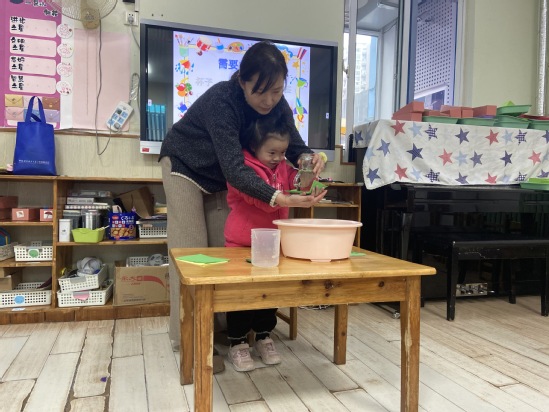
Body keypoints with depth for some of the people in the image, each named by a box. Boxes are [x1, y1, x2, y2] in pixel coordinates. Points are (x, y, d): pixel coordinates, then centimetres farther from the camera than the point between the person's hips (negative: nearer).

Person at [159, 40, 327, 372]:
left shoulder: (276, 104, -19)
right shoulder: (221, 101, -37)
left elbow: (294, 144, -17)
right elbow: (234, 167, -46)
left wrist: (310, 158, -42)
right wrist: (281, 198, -59)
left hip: (221, 176, 6)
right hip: (185, 167, -5)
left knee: (222, 248, 3)